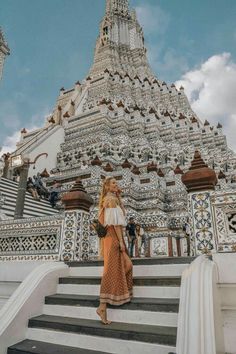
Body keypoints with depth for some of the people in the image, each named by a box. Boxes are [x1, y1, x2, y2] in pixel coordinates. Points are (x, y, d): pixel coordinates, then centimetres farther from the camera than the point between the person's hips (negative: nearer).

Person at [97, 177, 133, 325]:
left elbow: (122, 212, 23)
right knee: (111, 270, -9)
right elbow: (115, 221, -18)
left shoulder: (109, 199, 18)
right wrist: (121, 241, -20)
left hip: (113, 237, 10)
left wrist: (119, 196, 15)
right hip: (113, 237, -10)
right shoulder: (111, 199, -11)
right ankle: (102, 306, -8)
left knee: (125, 265, 19)